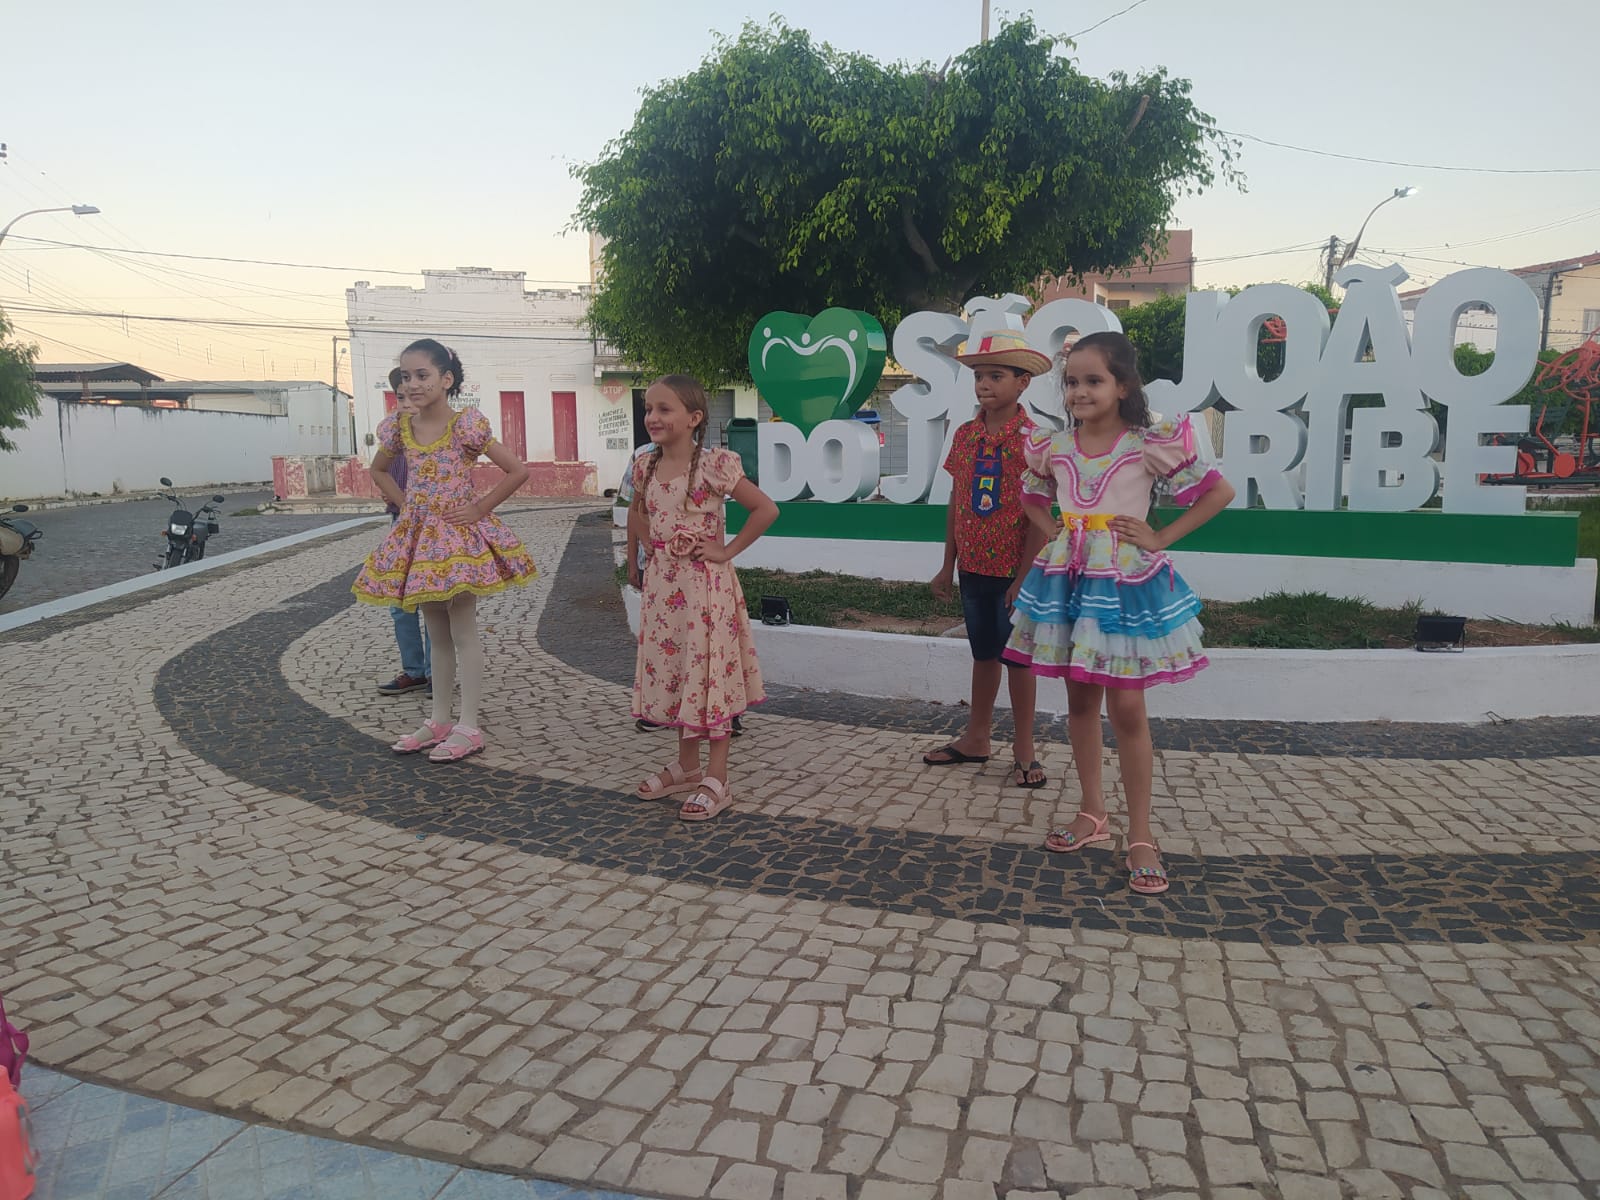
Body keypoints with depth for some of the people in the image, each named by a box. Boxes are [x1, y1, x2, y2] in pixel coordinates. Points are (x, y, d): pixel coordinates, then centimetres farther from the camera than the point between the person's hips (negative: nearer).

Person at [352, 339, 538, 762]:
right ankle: (439, 721, 23)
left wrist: (480, 508, -13)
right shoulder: (399, 427, 4)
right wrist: (403, 506, 9)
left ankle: (468, 727, 7)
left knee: (463, 631, 0)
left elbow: (517, 471, -13)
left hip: (459, 534, -6)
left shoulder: (465, 425, -13)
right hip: (418, 536, 6)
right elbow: (379, 470, 22)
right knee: (436, 632, 13)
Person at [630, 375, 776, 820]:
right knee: (671, 672, 13)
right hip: (663, 582, 7)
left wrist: (727, 551, -13)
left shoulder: (714, 466, -13)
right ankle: (687, 766, 28)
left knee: (709, 674, -2)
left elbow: (765, 509, -14)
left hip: (704, 583, -7)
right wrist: (652, 544, 10)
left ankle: (716, 780, 8)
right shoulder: (646, 467, 6)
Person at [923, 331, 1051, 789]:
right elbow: (956, 502, 9)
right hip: (973, 566, 5)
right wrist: (948, 563, 9)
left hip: (1014, 570, -5)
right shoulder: (965, 435, 3)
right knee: (983, 653, 16)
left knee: (1018, 656, 5)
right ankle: (976, 739, 29)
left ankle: (1024, 750, 19)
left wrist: (1025, 576, -16)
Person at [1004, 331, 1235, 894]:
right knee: (1080, 700, 13)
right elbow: (1031, 494, 23)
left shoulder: (1149, 445, -10)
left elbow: (1219, 491, -6)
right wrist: (1054, 531, 6)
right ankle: (1091, 812, 28)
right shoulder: (1055, 447, 3)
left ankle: (1140, 835, 10)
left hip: (1127, 582, -4)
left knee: (1126, 707, -2)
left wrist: (1161, 538, -10)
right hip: (1068, 580, 5)